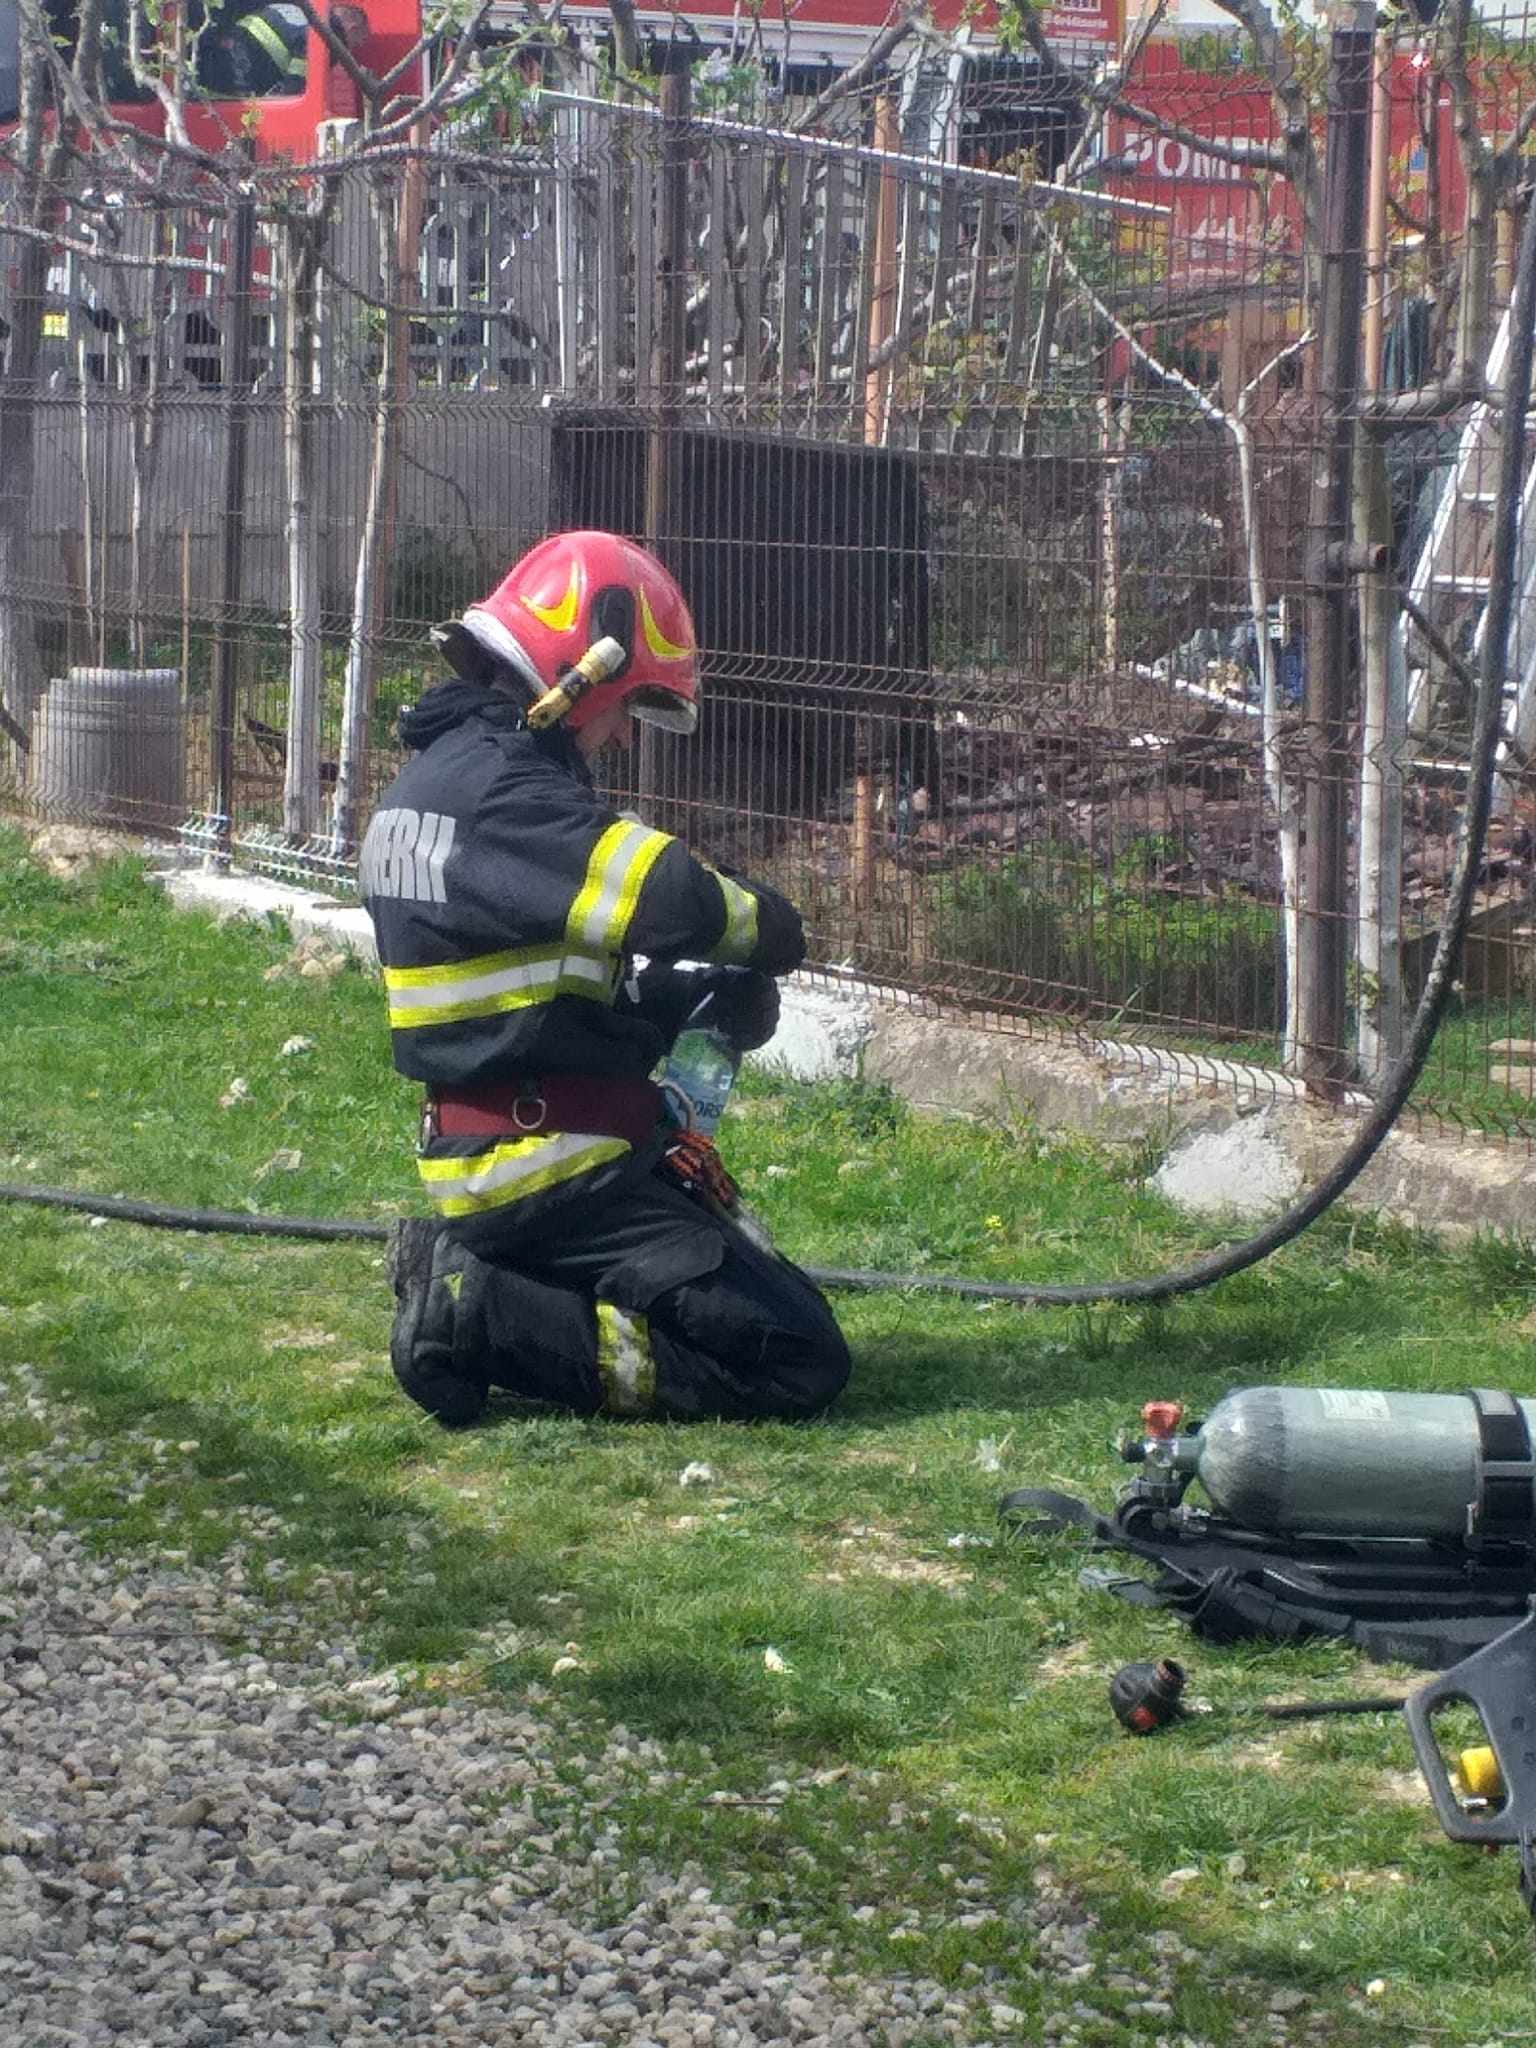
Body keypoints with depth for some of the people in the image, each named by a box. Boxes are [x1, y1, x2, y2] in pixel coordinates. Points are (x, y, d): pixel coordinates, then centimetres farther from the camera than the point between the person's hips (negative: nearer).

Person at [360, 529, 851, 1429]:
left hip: (483, 1153, 10)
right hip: (557, 1173, -10)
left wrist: (692, 991, 4)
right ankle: (482, 1324, -11)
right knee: (800, 1360, -10)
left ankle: (467, 1273, 10)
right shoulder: (501, 792, -18)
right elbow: (669, 900, -29)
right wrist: (767, 924, -7)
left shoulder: (439, 774, 14)